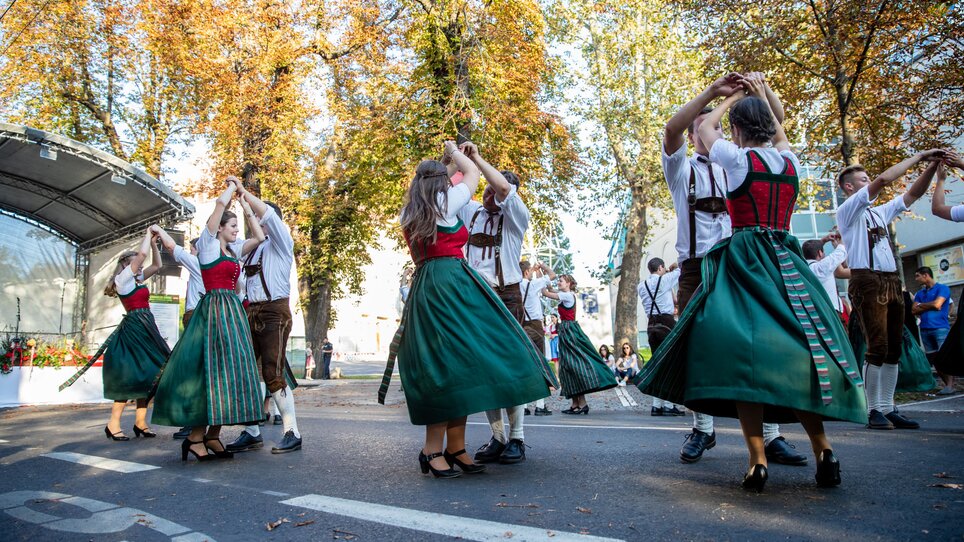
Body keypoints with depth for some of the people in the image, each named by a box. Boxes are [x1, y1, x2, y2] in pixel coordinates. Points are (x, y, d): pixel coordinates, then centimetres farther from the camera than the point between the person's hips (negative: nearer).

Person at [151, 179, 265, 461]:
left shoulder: (233, 249, 18)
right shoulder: (208, 243, -1)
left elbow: (259, 237, 20)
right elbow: (220, 203, -11)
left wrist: (246, 205, 21)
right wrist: (232, 187, 7)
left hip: (233, 312, 8)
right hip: (214, 310, -8)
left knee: (229, 371, 4)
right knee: (212, 370, -11)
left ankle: (212, 435, 8)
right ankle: (195, 437, -6)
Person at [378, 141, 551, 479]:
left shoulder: (409, 213, 18)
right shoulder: (445, 201, 1)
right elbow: (473, 173, 14)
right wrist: (453, 151, 30)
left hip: (425, 288, 8)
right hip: (452, 283, -8)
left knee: (450, 363, 5)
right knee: (457, 361, -9)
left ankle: (455, 447, 6)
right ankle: (433, 448, -9)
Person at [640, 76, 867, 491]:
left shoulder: (738, 158, -2)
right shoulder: (789, 161, 12)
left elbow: (704, 128, 17)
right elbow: (779, 135, 36)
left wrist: (730, 99, 31)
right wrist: (762, 96, 39)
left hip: (745, 262, -5)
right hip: (787, 264, 5)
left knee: (745, 352, -8)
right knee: (797, 350, 9)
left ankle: (758, 461, -12)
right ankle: (824, 454, 7)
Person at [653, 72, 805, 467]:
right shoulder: (682, 168, 14)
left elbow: (776, 124, 14)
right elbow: (671, 129, -5)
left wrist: (763, 87, -2)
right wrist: (712, 92, -12)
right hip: (697, 268, -1)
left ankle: (770, 435, -2)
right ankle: (702, 429, 10)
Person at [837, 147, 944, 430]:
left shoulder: (879, 212, 25)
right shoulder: (848, 210, 1)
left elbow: (913, 193, 26)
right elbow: (883, 179, -7)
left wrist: (932, 166, 13)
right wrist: (917, 157, 0)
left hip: (892, 282, 8)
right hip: (867, 281, -8)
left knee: (893, 350, 6)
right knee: (877, 348, -12)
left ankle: (888, 408, 11)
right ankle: (874, 410, -5)